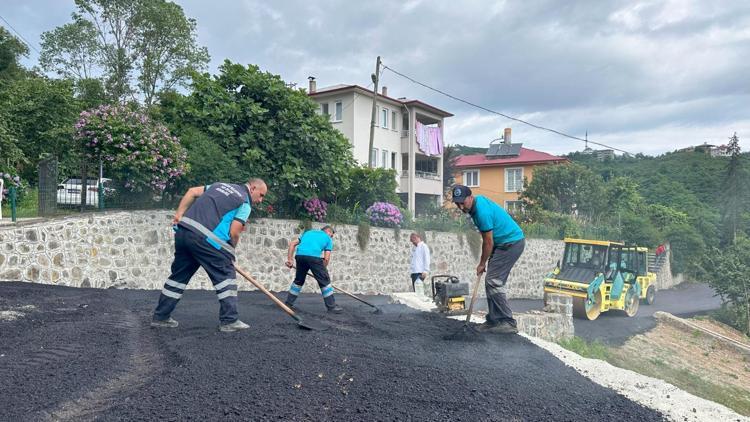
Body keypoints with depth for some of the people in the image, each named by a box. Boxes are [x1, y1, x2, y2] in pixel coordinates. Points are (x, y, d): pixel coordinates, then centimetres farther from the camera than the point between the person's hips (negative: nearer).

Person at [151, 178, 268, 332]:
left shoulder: (222, 185, 25)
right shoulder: (245, 203, 2)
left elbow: (192, 191, 22)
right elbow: (234, 233, -6)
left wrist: (179, 214, 19)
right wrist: (229, 251, 11)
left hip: (183, 230, 8)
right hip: (204, 238, -8)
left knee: (179, 274, 18)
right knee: (226, 275, 2)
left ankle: (160, 317, 26)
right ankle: (229, 321, 2)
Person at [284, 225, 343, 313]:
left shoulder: (308, 232, 35)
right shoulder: (328, 238, 23)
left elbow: (292, 243, 24)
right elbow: (326, 258, 10)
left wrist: (289, 259, 21)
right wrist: (322, 271, 21)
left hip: (299, 255, 5)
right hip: (314, 256, -4)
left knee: (299, 280, 23)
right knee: (324, 281, 8)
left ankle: (288, 303, 28)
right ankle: (332, 307, 10)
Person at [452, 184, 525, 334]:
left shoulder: (482, 212, -26)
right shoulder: (478, 200, 5)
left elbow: (488, 242, -17)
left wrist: (482, 263, -4)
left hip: (511, 243, -10)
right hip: (508, 242, 10)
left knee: (493, 281, -14)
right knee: (494, 281, 10)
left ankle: (508, 323, -12)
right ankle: (494, 320, 15)